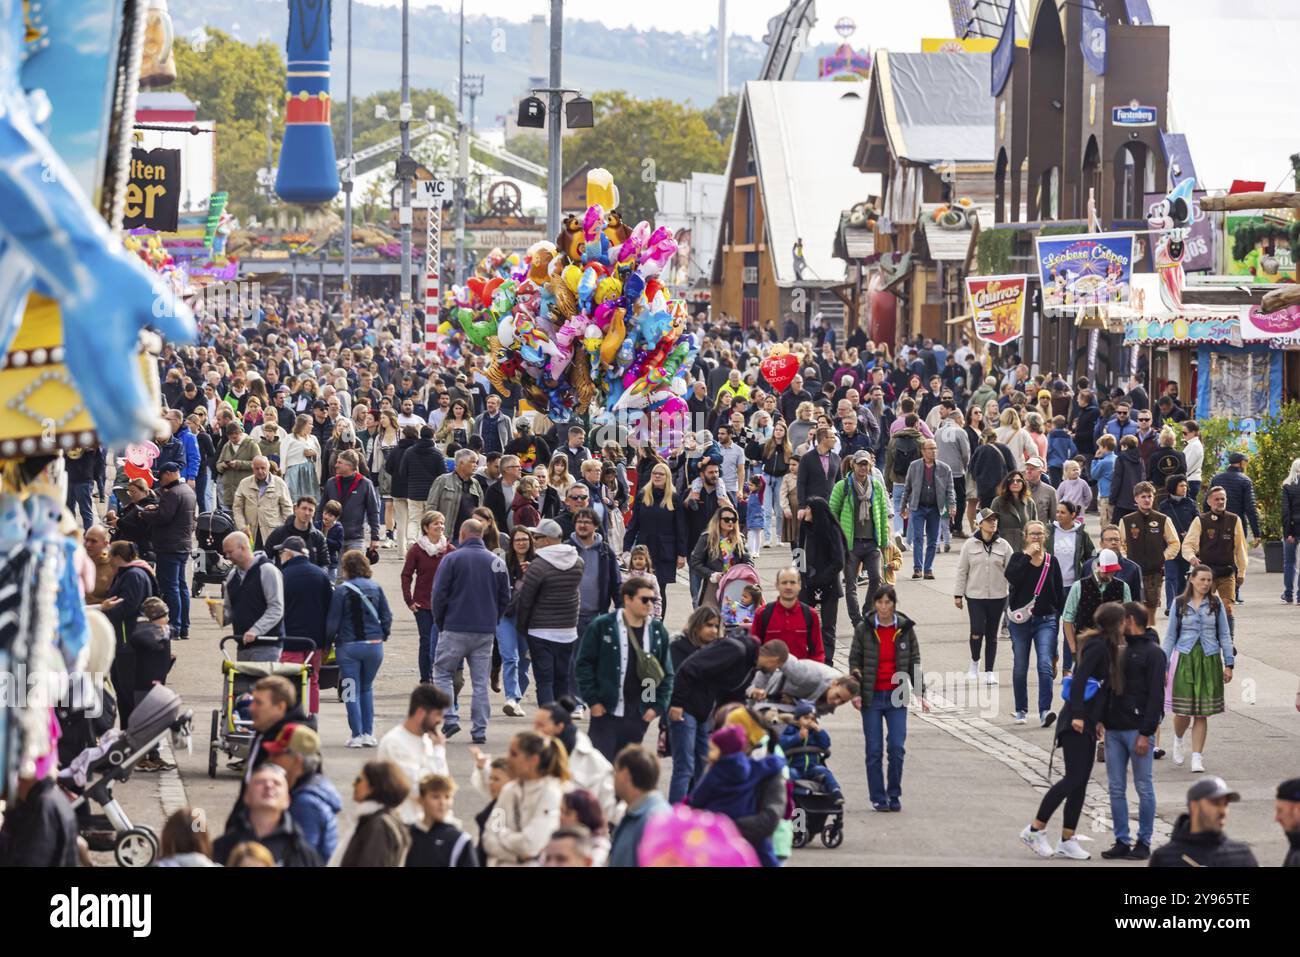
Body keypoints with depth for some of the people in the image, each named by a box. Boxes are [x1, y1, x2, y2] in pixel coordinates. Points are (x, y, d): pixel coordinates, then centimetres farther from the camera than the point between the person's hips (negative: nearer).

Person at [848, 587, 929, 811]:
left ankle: (894, 795, 8)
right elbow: (854, 661, 3)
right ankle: (878, 798, 10)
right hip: (871, 696, 0)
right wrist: (854, 691, -7)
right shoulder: (864, 630, 0)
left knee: (897, 747, -7)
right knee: (874, 750, 1)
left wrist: (921, 694, 5)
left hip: (897, 696, 0)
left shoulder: (905, 629, 3)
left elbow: (915, 662, 8)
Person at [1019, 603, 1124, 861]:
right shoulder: (1098, 646, -13)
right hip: (1076, 723, -10)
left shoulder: (1105, 647, 15)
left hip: (1086, 724, 10)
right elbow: (1079, 679, -21)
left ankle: (1067, 841, 10)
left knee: (1080, 782, 8)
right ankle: (1034, 830, -5)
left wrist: (1097, 720, 16)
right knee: (1074, 778, -11)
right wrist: (1077, 715, -24)